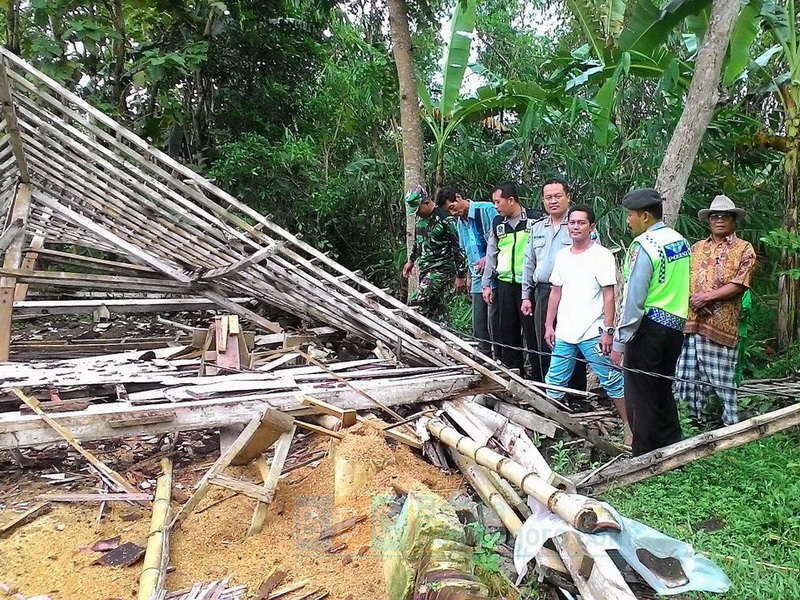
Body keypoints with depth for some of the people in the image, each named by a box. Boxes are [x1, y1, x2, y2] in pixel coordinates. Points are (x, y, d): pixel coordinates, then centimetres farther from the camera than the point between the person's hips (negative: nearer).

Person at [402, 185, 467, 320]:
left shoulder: (445, 219, -15)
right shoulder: (421, 218, 10)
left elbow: (458, 248, -14)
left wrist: (461, 276, -13)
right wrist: (411, 260, 29)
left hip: (441, 270, -8)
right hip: (425, 269, 8)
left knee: (415, 304, -18)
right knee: (437, 308, 9)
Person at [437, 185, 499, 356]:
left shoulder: (487, 210, -8)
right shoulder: (459, 222, 17)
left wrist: (489, 258, -19)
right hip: (477, 278, 8)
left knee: (494, 322, -7)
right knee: (478, 324, 9)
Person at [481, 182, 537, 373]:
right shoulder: (497, 223, 12)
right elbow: (491, 254, 17)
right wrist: (487, 284, 15)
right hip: (504, 284, 5)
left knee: (532, 327, -3)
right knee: (507, 329, 10)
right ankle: (512, 370, 22)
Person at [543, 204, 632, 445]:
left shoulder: (602, 256, -7)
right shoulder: (562, 255, 10)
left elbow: (609, 296, -10)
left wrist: (608, 330, -15)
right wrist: (549, 325, 10)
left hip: (592, 334, -5)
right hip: (563, 334, 6)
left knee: (612, 380, 1)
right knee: (554, 381, 11)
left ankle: (630, 426, 13)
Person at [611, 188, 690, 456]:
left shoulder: (644, 245, -16)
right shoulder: (681, 241, 10)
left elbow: (633, 298, -19)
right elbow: (682, 289, 14)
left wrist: (620, 342, -15)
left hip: (649, 326, -8)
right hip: (676, 325, 9)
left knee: (641, 397, 2)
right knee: (663, 392, 20)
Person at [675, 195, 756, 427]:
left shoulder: (744, 249, 5)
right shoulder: (697, 248, 18)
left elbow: (739, 285, -6)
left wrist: (707, 296, -13)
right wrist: (693, 299, -9)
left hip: (721, 324, -4)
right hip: (691, 321, 4)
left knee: (722, 380, -1)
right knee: (689, 377, 6)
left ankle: (731, 425, 12)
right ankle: (701, 420, 21)